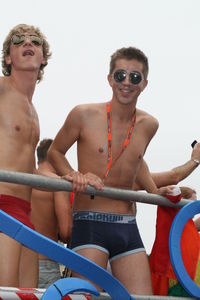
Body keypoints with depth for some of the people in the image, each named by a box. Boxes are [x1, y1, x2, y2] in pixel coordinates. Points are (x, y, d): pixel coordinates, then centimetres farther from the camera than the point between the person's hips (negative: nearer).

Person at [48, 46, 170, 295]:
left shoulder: (149, 125, 9)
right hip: (89, 224, -4)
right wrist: (75, 176, -8)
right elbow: (54, 152, 10)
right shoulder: (84, 115, -3)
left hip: (128, 228, 5)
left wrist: (156, 192, 20)